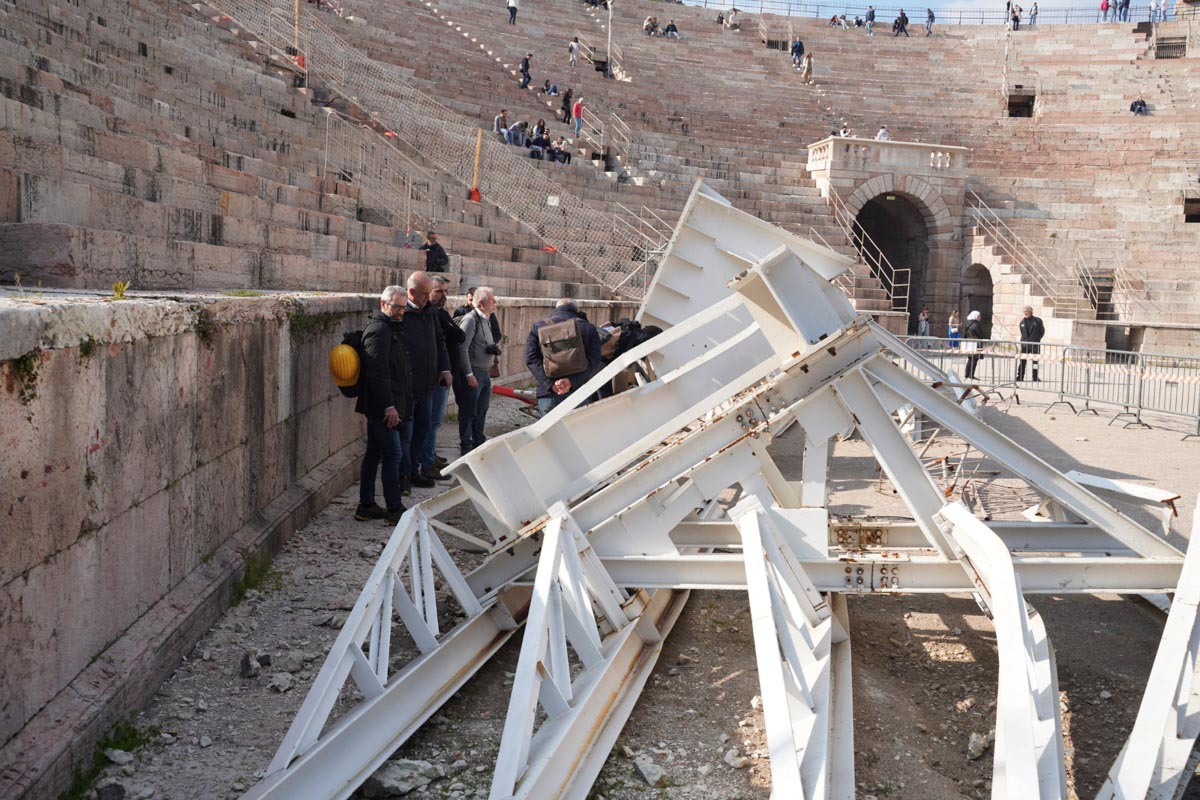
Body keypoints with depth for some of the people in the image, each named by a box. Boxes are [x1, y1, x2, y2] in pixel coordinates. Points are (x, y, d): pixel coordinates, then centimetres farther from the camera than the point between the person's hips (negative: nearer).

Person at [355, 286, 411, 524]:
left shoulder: (391, 328, 18)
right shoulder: (379, 330, -15)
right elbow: (377, 373, -22)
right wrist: (389, 406, -23)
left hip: (378, 406, 11)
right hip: (382, 406, -11)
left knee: (374, 454, 13)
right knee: (393, 455, -7)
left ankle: (366, 506, 20)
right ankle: (394, 510, -3)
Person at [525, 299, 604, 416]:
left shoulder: (538, 326, 10)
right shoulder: (588, 328, 8)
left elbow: (532, 359, -2)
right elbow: (593, 361, -6)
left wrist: (550, 383, -12)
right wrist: (572, 380, -16)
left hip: (548, 394, 0)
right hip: (580, 395, 0)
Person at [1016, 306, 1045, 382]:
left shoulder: (1038, 320, -1)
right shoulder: (1022, 322, 9)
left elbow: (1042, 331, 5)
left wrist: (1037, 339, -1)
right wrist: (1024, 340, 8)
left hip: (1034, 344, -3)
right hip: (1024, 344, 3)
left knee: (1035, 361, 3)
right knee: (1022, 360, -1)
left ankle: (1035, 378, 10)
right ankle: (1020, 377, 5)